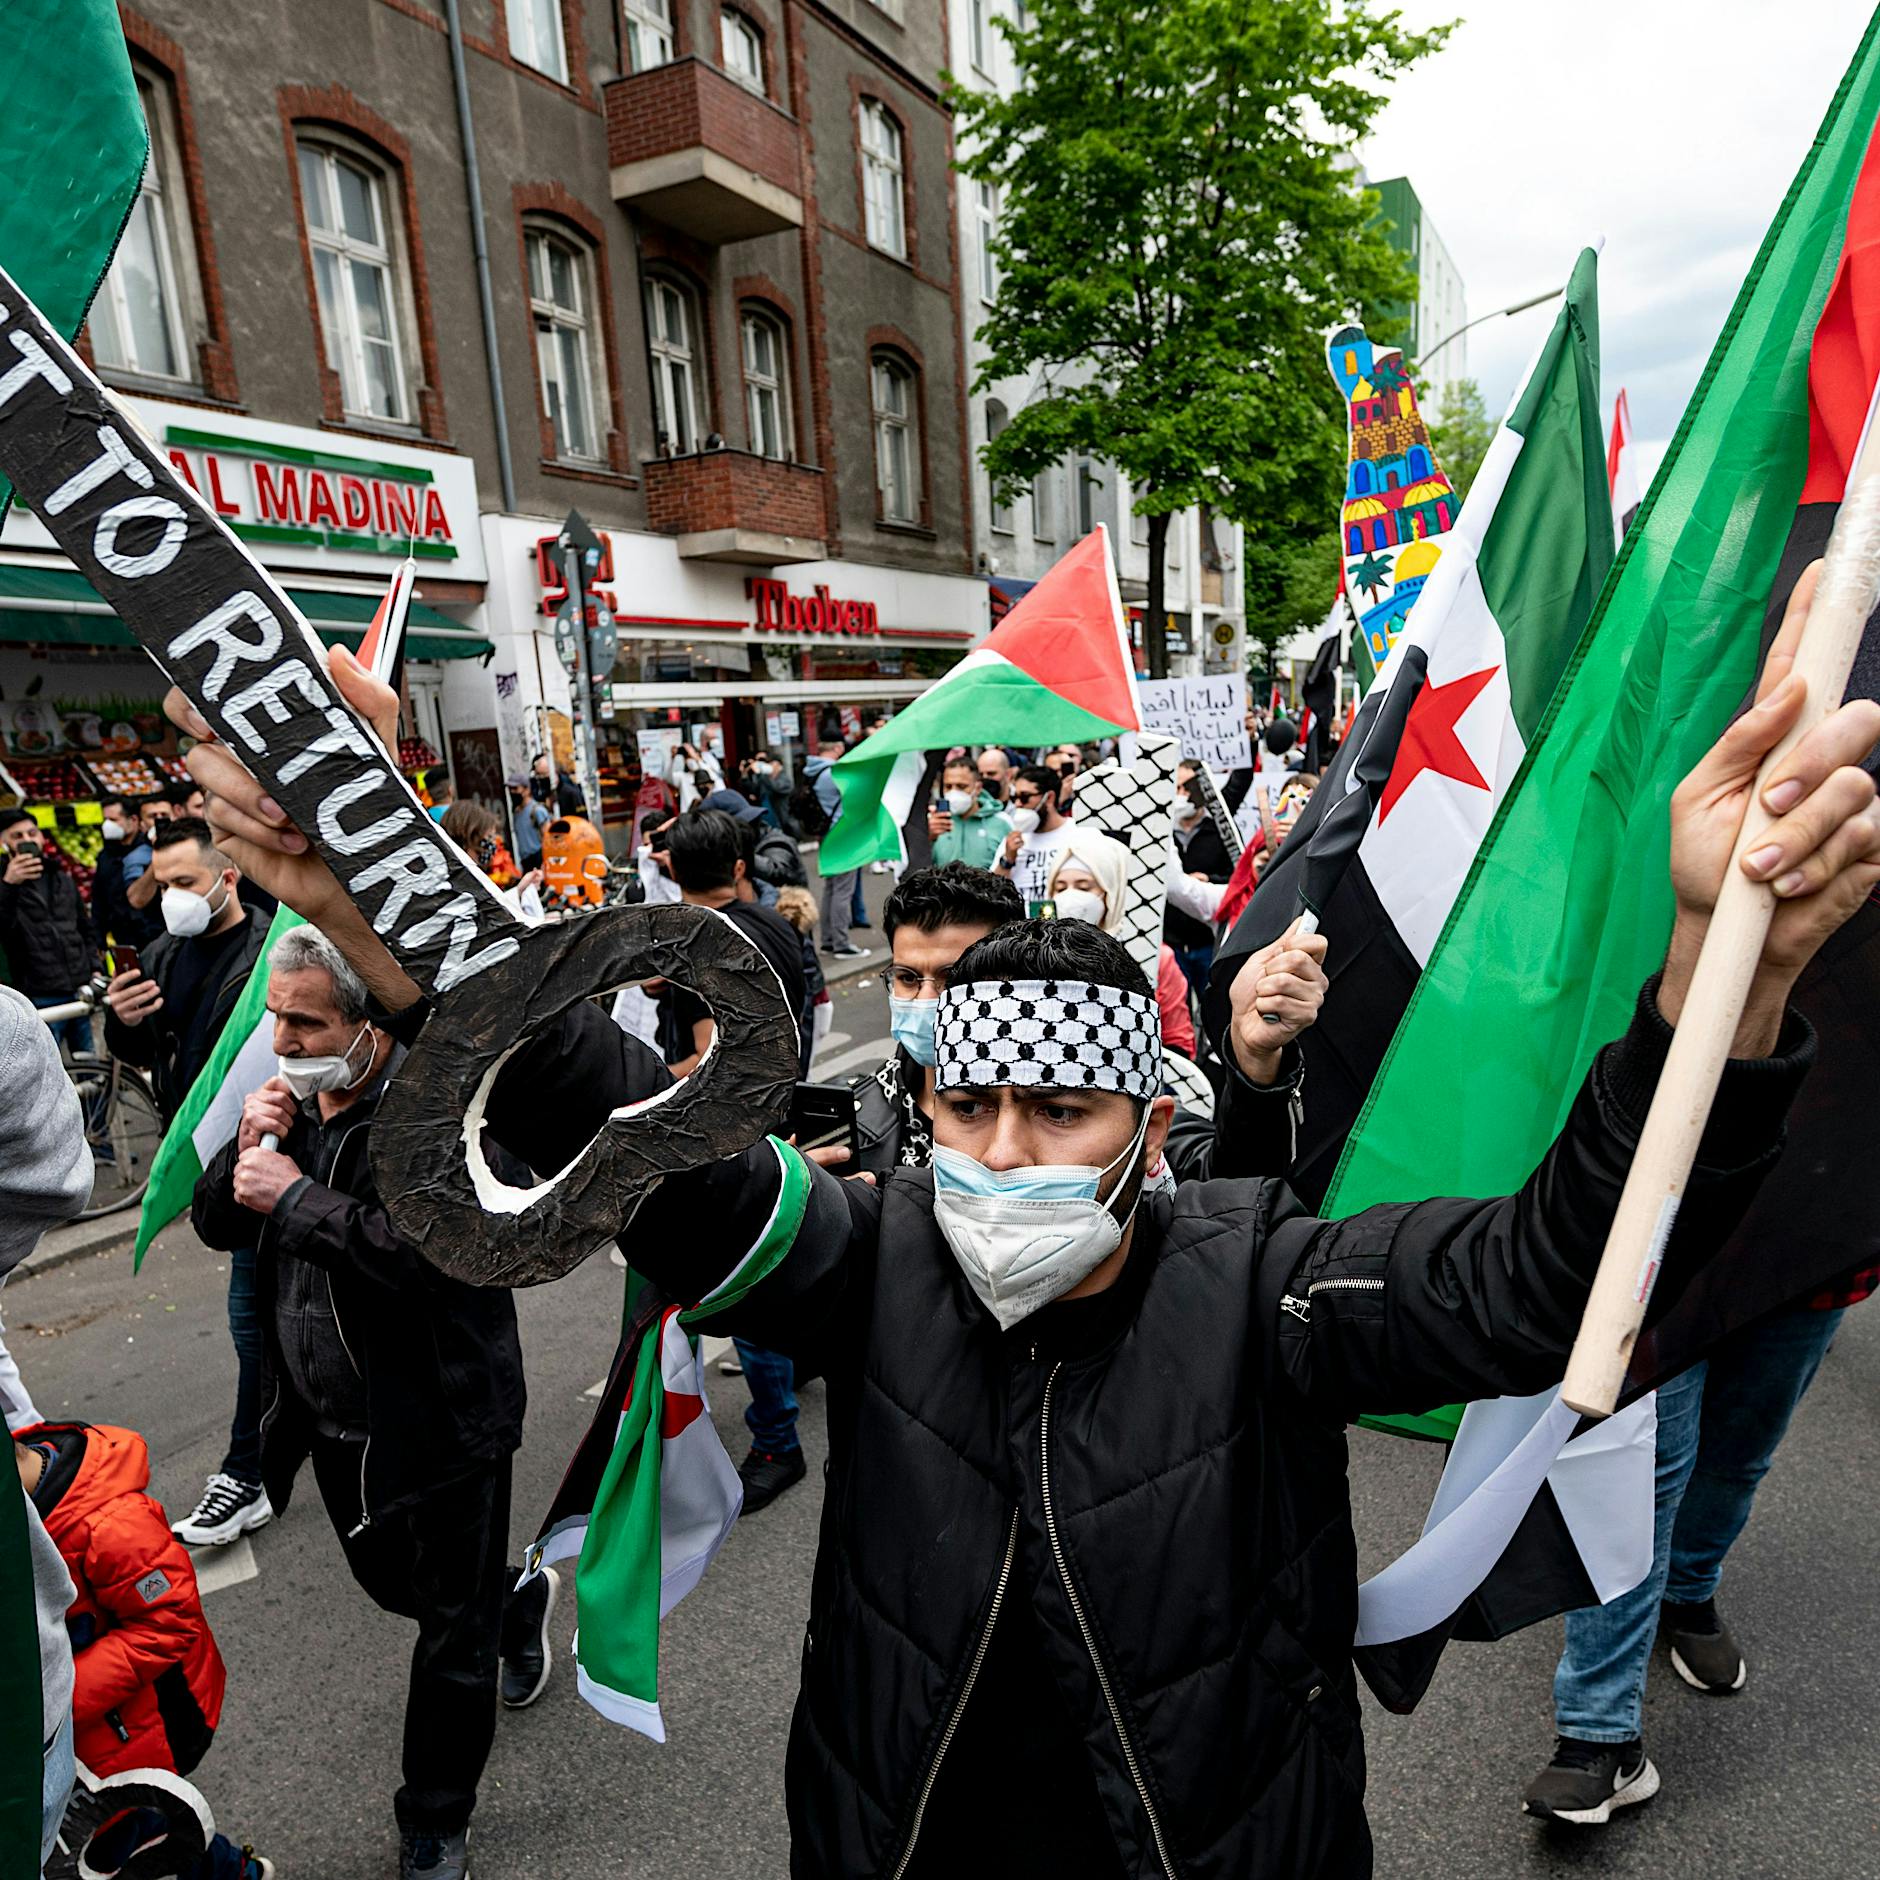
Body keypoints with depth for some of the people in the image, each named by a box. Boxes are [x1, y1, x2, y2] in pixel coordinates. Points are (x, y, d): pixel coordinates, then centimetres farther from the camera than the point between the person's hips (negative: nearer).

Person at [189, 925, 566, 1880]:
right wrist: (249, 1148, -13)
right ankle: (520, 1601, 57)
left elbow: (437, 1249, -37)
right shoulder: (297, 1096, 0)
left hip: (437, 1420, -8)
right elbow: (216, 1224, 7)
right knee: (390, 1582, 28)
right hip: (331, 1417, 8)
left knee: (453, 1636, 11)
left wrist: (295, 1198, -28)